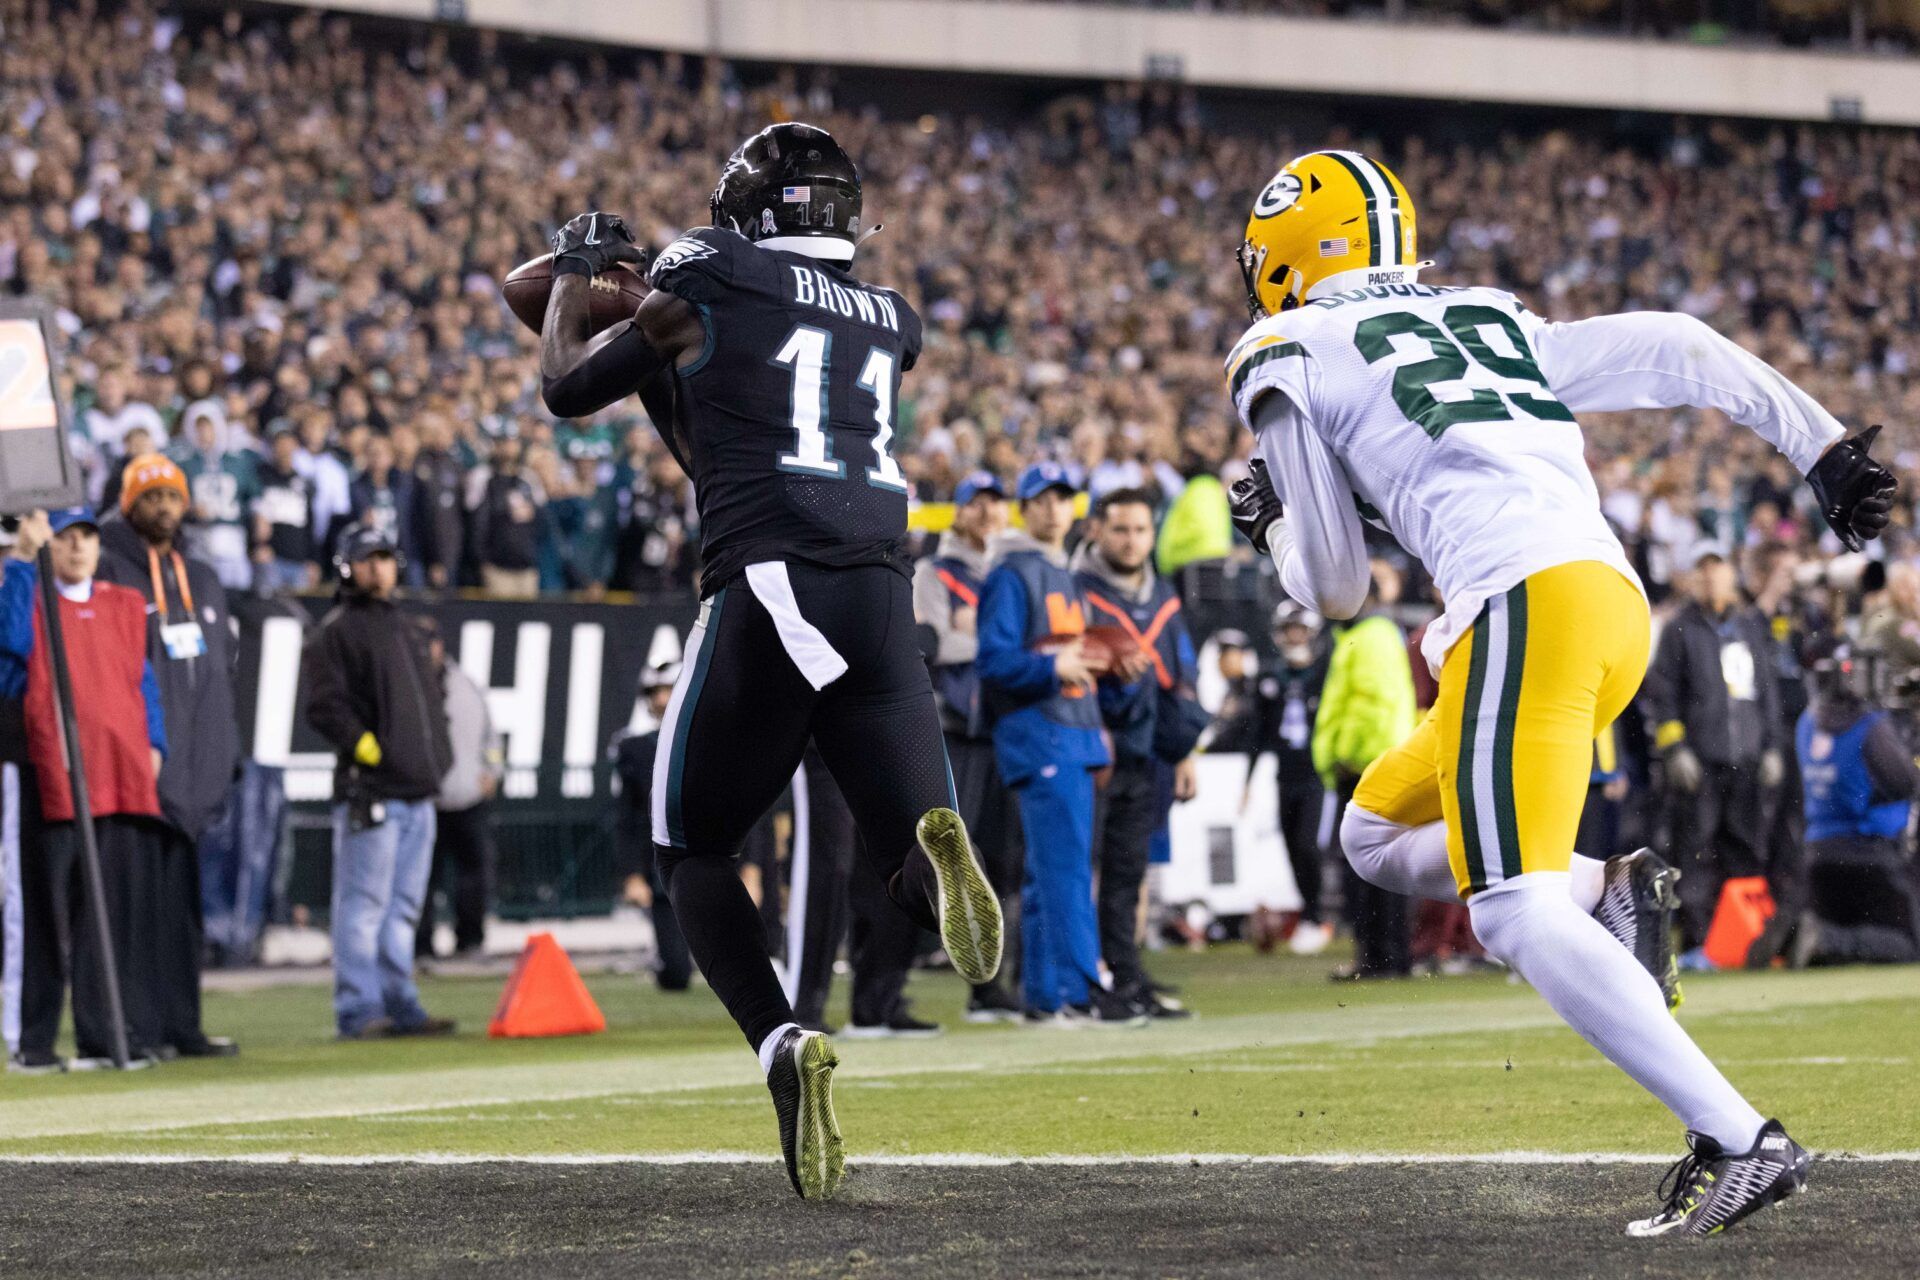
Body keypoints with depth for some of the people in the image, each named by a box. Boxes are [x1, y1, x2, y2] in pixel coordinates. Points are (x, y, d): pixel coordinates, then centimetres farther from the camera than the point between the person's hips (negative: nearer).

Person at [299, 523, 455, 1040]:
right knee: (364, 905, -9)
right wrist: (366, 746, -18)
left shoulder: (402, 629, 23)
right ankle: (358, 1011, -9)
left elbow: (431, 701, 29)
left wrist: (437, 755, 16)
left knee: (403, 906, 11)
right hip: (370, 793, -8)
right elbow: (325, 706, -13)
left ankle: (399, 1006, 16)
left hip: (418, 791, 8)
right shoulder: (336, 631, -3)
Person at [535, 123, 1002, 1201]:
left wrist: (575, 275, 38)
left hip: (770, 586, -3)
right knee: (913, 862, 7)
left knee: (695, 849, 15)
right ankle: (936, 845, -32)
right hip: (883, 595, 3)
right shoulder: (894, 324, 22)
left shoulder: (703, 289, 7)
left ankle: (784, 1043, -10)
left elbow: (568, 389, 21)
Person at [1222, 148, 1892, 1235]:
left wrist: (1274, 524, 35)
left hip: (1524, 604, -8)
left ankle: (1741, 1142, -27)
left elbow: (1336, 589, 14)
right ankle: (1606, 894, -1)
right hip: (1618, 602, 8)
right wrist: (1825, 450, 17)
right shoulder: (1496, 325, 29)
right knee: (1379, 834, 22)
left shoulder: (1288, 359, 11)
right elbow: (1681, 353, 18)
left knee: (1516, 914, -14)